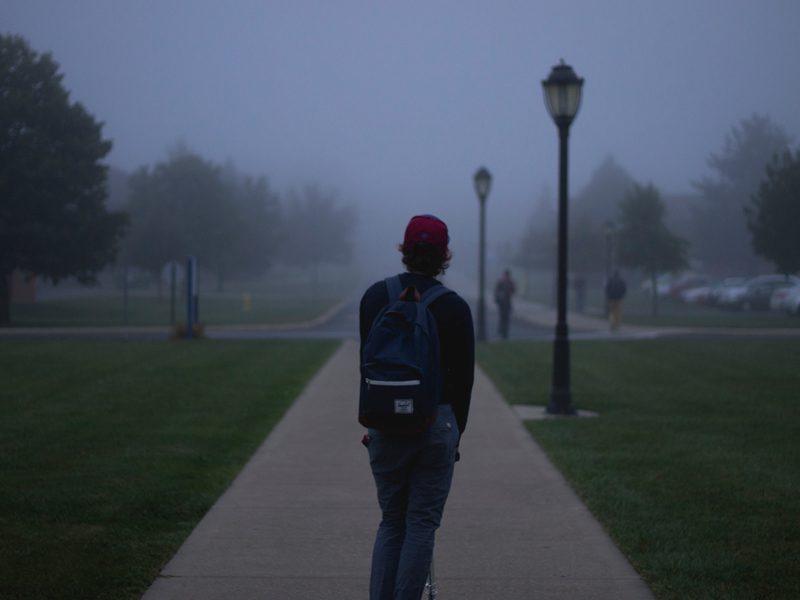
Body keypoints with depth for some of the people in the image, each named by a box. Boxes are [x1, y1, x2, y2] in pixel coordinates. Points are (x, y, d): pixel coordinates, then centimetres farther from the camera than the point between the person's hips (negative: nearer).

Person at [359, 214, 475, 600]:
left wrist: (372, 422, 12)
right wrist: (456, 431, 11)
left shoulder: (375, 296, 0)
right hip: (437, 423, -2)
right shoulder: (455, 307, -5)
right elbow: (464, 377, 0)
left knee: (390, 523, 13)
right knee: (422, 525, 4)